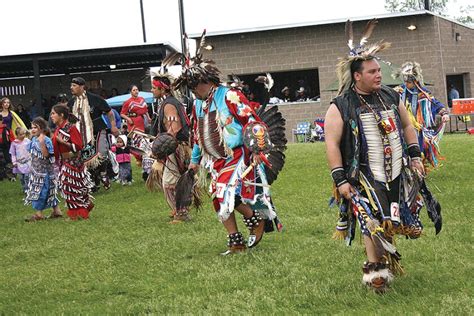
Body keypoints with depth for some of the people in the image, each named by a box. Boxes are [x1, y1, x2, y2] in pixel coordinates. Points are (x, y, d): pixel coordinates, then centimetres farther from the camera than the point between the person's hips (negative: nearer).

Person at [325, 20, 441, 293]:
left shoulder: (391, 97, 6)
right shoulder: (341, 108, -10)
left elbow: (407, 126, 18)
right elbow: (332, 144, -10)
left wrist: (415, 156, 12)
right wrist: (340, 180, -13)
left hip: (398, 173, 5)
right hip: (364, 176, -5)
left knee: (391, 222, 11)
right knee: (373, 222, -8)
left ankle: (388, 255, 34)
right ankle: (375, 269, 4)